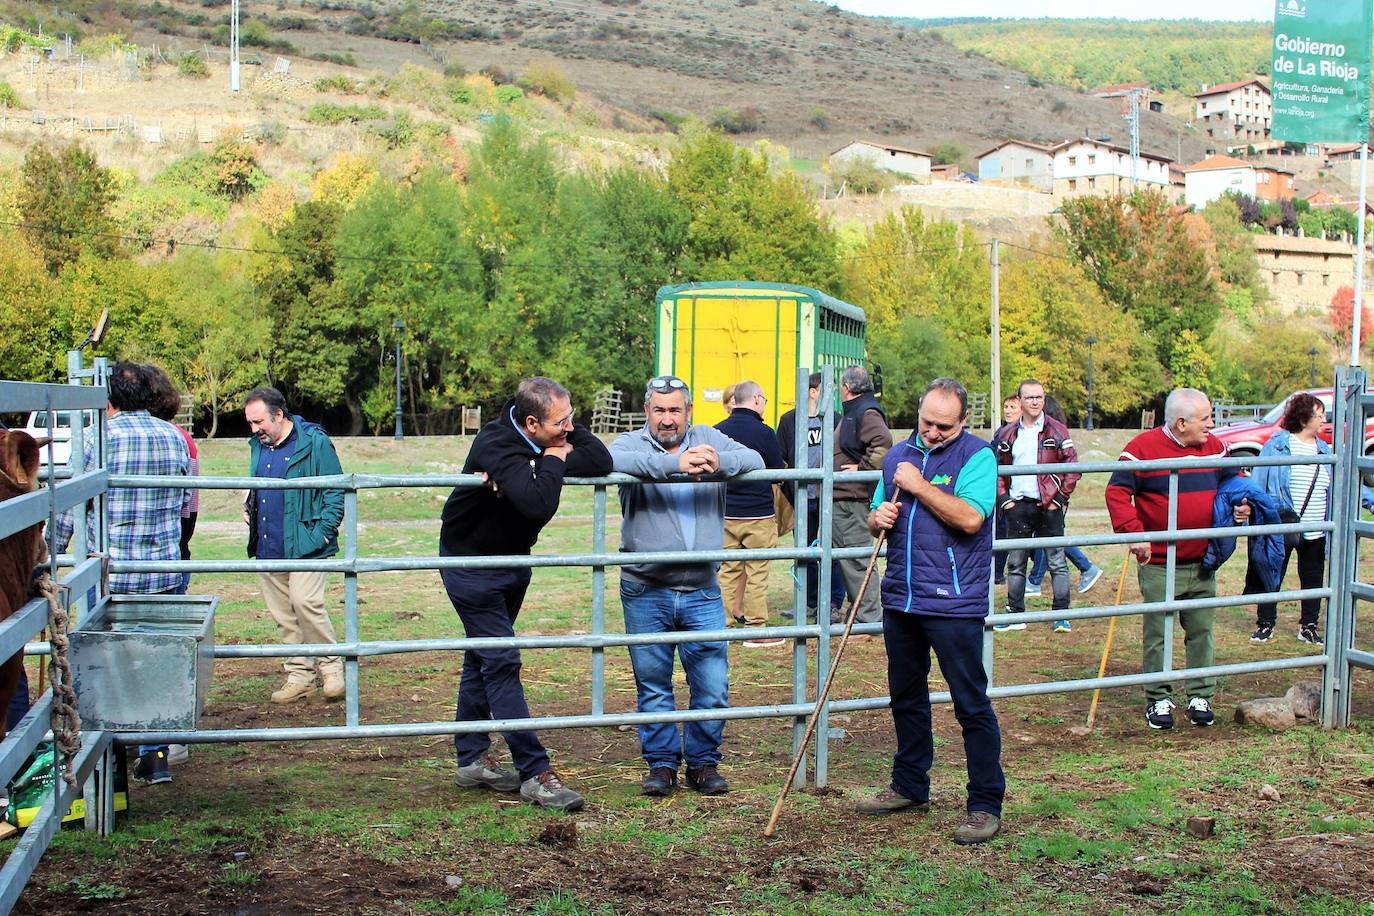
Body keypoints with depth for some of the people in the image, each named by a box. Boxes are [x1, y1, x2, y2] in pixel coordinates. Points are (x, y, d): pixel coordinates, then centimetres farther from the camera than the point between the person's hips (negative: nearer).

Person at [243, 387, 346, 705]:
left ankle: (332, 667, 0)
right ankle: (300, 676, 18)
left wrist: (323, 532, -14)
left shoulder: (314, 442, -7)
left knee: (306, 602, -16)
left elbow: (336, 491, -6)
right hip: (268, 546, 7)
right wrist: (248, 506, 10)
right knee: (282, 613, 9)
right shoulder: (258, 446, 14)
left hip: (304, 544, -7)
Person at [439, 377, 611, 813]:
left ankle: (471, 759, 26)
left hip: (512, 560, 9)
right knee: (501, 663, -10)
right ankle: (535, 774, -11)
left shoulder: (551, 438, -8)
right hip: (471, 562, -8)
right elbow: (538, 503, -45)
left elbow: (602, 463, -16)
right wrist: (553, 462, -29)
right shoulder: (498, 446, -32)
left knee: (484, 658, 16)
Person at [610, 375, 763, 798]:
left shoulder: (709, 439, 9)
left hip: (702, 593, 2)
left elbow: (755, 460, -6)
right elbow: (612, 459, -23)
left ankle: (703, 763, 19)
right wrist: (674, 464, -33)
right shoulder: (633, 443, 1)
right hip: (645, 592, -1)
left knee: (713, 687, 2)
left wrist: (719, 461, -27)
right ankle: (661, 764, 21)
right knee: (653, 686, 7)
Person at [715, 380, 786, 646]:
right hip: (758, 514, -5)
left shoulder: (717, 431, 3)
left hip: (725, 513, 5)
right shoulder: (763, 432, -11)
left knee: (728, 569, 10)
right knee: (757, 571, 2)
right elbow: (778, 472, -1)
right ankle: (756, 628, 4)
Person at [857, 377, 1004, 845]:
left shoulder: (977, 455, -8)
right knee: (906, 697, 17)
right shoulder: (898, 455, 12)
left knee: (972, 704, -3)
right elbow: (877, 517, 20)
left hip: (952, 601, -7)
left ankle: (985, 804, 3)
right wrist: (877, 518, -4)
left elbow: (969, 518, -22)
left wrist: (917, 485, -16)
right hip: (900, 597, 7)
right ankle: (910, 787, 31)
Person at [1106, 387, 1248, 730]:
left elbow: (1233, 481, 22)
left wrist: (1240, 506, 2)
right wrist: (1133, 533, -23)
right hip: (1159, 565, -5)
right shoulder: (1144, 448, -11)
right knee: (1157, 634, 3)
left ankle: (1201, 697, 21)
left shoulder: (1214, 447, 6)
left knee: (1202, 631, 10)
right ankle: (1158, 700, 14)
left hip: (1202, 564, 5)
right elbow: (1117, 492, -14)